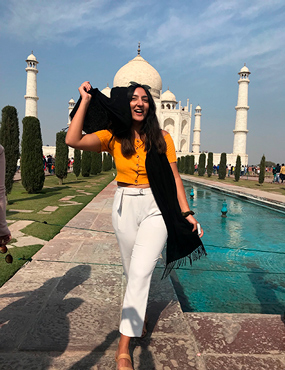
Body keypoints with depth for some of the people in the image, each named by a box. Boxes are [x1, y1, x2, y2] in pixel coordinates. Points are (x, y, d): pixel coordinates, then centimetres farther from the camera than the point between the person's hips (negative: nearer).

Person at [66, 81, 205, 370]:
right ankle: (139, 315, 44)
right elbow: (73, 140, -15)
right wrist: (86, 100, -11)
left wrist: (186, 213, 0)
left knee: (141, 272, -12)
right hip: (125, 207, 2)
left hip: (156, 208, -2)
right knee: (132, 271, 16)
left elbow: (174, 177, 3)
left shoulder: (162, 138, 0)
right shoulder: (114, 137, 0)